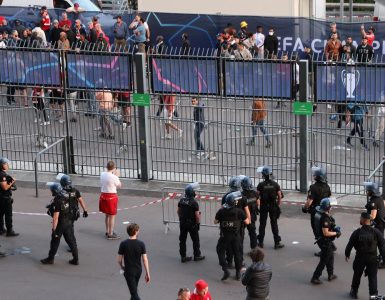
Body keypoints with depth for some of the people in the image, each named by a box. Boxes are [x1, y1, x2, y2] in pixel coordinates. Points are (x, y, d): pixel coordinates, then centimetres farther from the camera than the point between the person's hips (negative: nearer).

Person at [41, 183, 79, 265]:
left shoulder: (57, 201, -24)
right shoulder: (66, 196, -1)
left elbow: (56, 217, -24)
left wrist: (54, 228, -20)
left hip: (60, 224, -7)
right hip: (68, 222, 7)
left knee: (55, 242, 9)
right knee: (71, 240, 11)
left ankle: (50, 259, 23)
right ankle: (76, 259, 15)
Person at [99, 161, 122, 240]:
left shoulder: (102, 174, -1)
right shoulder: (114, 177, -21)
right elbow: (119, 186, -5)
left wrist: (113, 174, 15)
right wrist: (117, 175, 2)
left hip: (103, 195, 7)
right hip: (111, 196, -7)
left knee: (107, 215, 22)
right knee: (112, 216, 3)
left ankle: (107, 231, 34)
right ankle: (110, 234, 8)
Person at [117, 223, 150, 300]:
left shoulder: (123, 244, -15)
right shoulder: (141, 244, -13)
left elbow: (119, 260, -9)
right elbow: (145, 260, -12)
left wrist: (122, 267, 14)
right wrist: (147, 274, -4)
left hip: (129, 271, -3)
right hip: (138, 270, 3)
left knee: (134, 293, -3)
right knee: (134, 289, 27)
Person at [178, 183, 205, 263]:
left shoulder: (181, 200, -2)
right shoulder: (194, 202, -21)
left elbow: (178, 211, 9)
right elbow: (197, 215, -20)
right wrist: (198, 223, -4)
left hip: (182, 223, 6)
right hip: (192, 224, -6)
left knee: (182, 240, 12)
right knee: (195, 240, 11)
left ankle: (183, 256, 17)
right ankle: (197, 255, 21)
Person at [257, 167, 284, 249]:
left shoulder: (261, 185, -8)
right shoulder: (275, 184, -3)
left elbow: (257, 196, -8)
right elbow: (279, 196, -1)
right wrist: (278, 205, 10)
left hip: (263, 206, -1)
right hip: (273, 206, 1)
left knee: (262, 224, 9)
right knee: (274, 224, 5)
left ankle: (260, 242, 15)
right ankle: (277, 243, 4)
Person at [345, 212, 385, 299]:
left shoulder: (357, 233, -12)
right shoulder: (376, 232, -11)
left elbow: (350, 244, -3)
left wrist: (347, 254, 15)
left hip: (360, 257, 0)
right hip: (372, 258, 0)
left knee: (357, 275, 19)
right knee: (372, 277, 8)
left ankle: (354, 292, 34)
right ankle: (374, 294, 2)